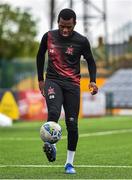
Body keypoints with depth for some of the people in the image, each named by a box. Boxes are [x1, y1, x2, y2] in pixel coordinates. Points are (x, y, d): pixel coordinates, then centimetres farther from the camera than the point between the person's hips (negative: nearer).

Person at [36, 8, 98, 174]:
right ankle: (50, 145, -11)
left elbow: (90, 61, 9)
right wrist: (40, 79, 17)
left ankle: (69, 163, 11)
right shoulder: (48, 37, -1)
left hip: (72, 84, 0)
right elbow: (40, 56, 16)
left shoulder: (81, 41, -4)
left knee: (72, 123, -1)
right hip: (53, 81, 0)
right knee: (54, 112, -29)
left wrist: (93, 81, -6)